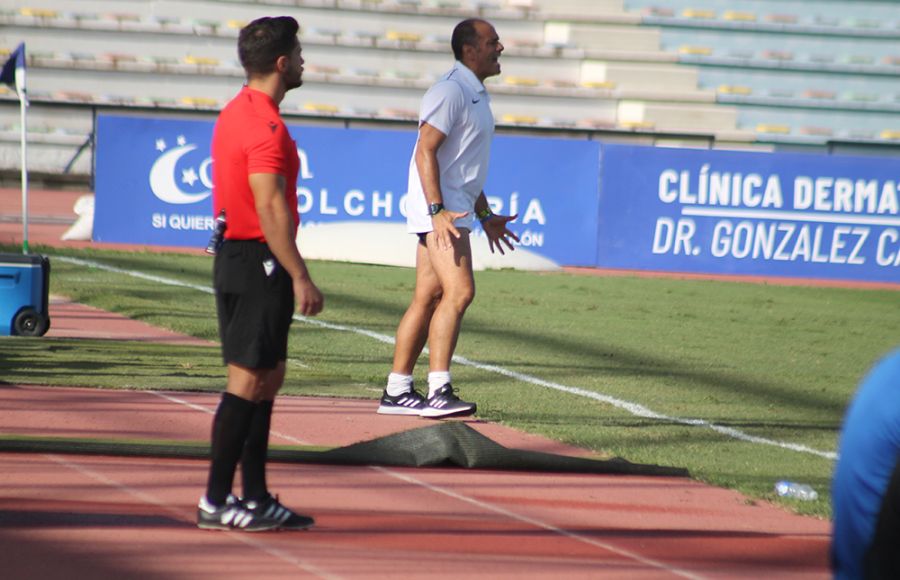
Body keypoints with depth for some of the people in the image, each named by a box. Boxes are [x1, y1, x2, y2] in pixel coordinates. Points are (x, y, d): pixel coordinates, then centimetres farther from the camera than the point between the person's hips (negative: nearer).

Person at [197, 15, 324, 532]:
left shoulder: (236, 114, 14)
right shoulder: (265, 126, -17)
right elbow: (271, 209, -23)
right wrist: (300, 277, -22)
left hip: (235, 255, 10)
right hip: (259, 263, -10)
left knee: (267, 379, 13)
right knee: (248, 382, -6)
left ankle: (256, 498, 16)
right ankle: (216, 502, -3)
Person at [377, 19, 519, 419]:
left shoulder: (476, 95, 20)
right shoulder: (450, 91, -12)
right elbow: (426, 151, -19)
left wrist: (485, 215, 28)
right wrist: (438, 211, -28)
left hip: (453, 208, 10)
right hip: (437, 207, -10)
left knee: (429, 298, 8)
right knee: (459, 292, -19)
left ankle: (396, 392, 10)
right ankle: (439, 391, -23)